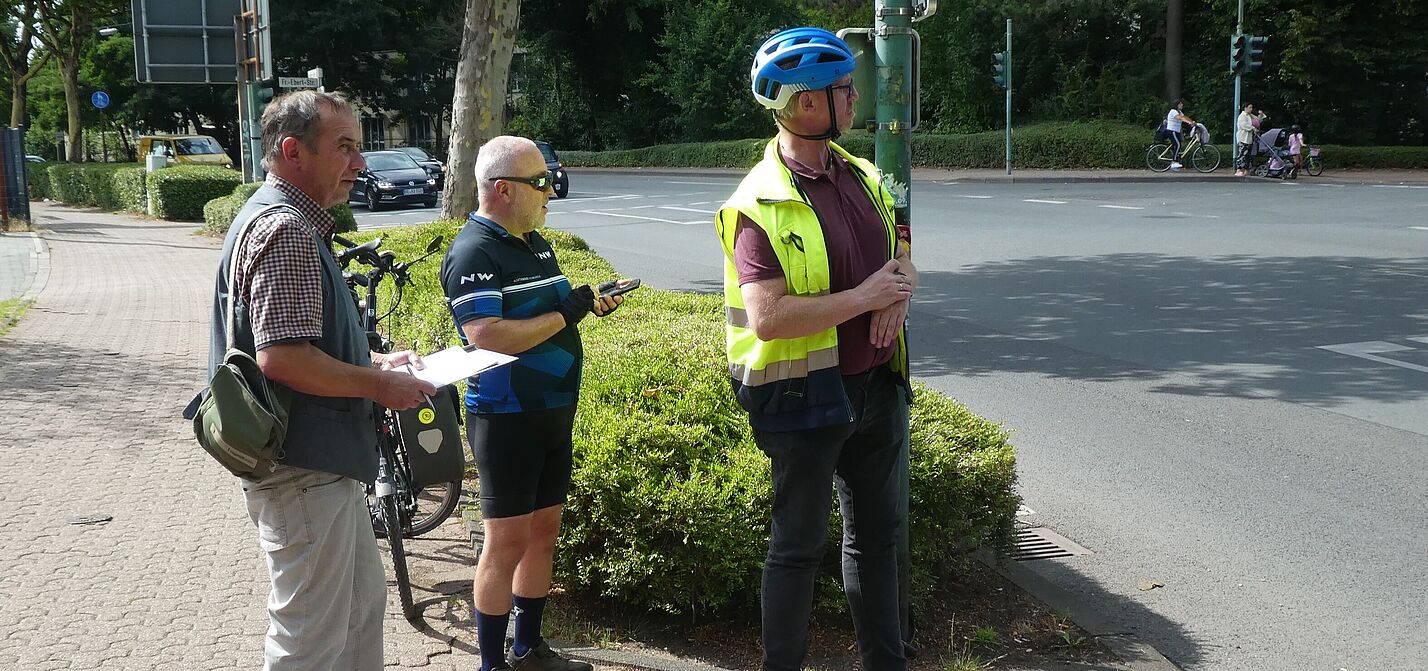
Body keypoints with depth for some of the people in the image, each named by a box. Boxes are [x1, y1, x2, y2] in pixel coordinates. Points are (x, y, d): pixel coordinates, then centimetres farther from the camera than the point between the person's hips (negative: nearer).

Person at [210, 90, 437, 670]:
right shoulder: (287, 231, -20)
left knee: (363, 601, 22)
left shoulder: (296, 223, 15)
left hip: (326, 462, 11)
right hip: (303, 470, -11)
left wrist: (375, 361, 13)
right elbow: (281, 357, -29)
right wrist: (378, 385, -17)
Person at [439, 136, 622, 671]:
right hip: (506, 419, -9)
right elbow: (489, 337, -29)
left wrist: (591, 302, 5)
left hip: (553, 412, 9)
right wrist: (565, 314, -20)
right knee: (508, 541, -1)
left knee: (543, 532, 15)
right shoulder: (473, 253, -17)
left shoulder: (534, 241, 12)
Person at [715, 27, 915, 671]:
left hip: (876, 388, 8)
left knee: (877, 532, 19)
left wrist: (899, 291, -7)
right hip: (805, 396, -8)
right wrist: (864, 297, -21)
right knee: (798, 545, 6)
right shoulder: (762, 205, -18)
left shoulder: (861, 176, 6)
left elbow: (902, 258, 16)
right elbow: (768, 318, -26)